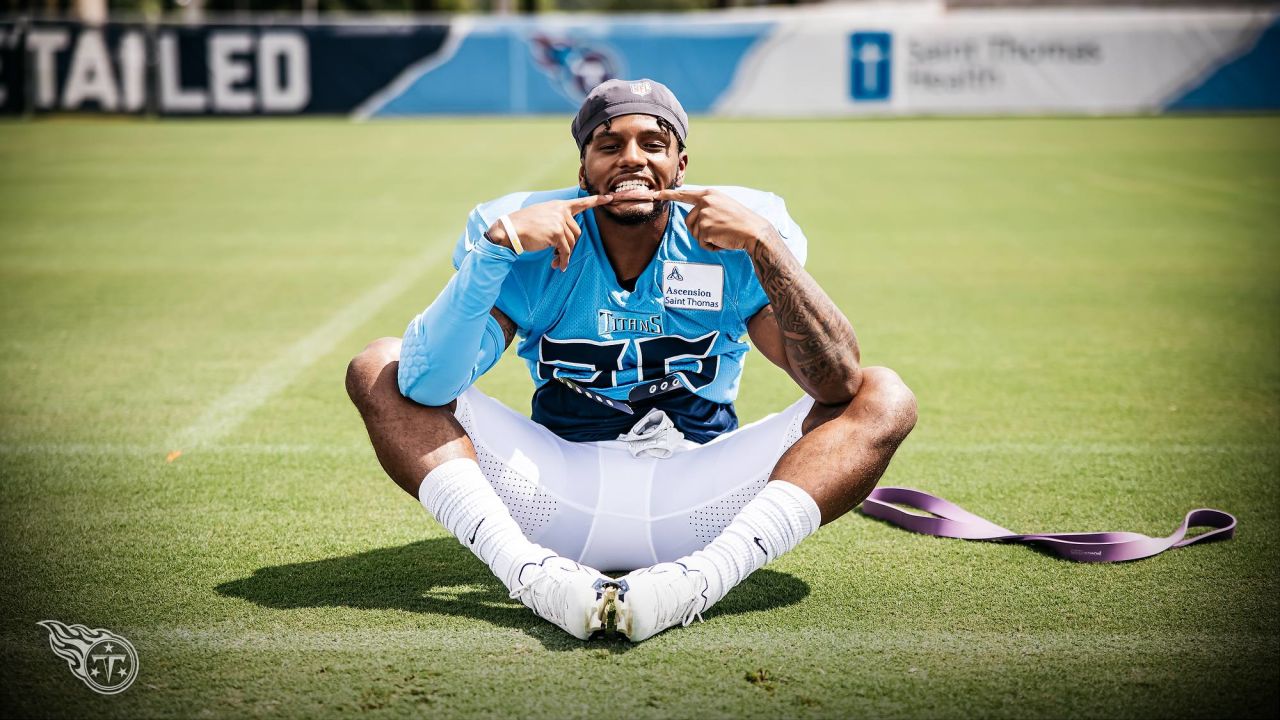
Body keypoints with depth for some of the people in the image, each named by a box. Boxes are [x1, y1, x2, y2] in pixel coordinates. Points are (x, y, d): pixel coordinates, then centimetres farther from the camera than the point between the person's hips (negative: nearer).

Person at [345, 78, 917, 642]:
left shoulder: (730, 247, -5)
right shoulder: (536, 251, -5)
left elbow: (840, 382, -18)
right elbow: (427, 384, -19)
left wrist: (764, 246, -26)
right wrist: (496, 246, -28)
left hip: (694, 504, 0)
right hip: (561, 484, 0)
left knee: (884, 398, -19)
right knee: (378, 369, -14)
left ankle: (701, 578, -41)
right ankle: (529, 571, -36)